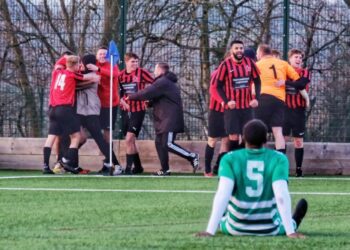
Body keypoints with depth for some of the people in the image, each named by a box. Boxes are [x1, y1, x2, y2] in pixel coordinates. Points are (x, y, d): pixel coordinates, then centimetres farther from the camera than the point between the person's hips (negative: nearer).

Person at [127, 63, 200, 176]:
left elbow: (146, 93, -18)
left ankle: (192, 157, -9)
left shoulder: (162, 82, -14)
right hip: (163, 120, 11)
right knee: (159, 143, 8)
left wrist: (130, 97, -7)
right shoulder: (166, 82, 21)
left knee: (168, 144, -15)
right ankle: (165, 170, 9)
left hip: (170, 120, -11)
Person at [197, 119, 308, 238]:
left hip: (236, 229, 1)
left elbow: (222, 194, -20)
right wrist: (290, 232, -23)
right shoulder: (278, 159, -10)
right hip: (269, 229, -1)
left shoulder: (230, 159, -10)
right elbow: (281, 195, -21)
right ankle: (293, 223, 61)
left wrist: (210, 231, -25)